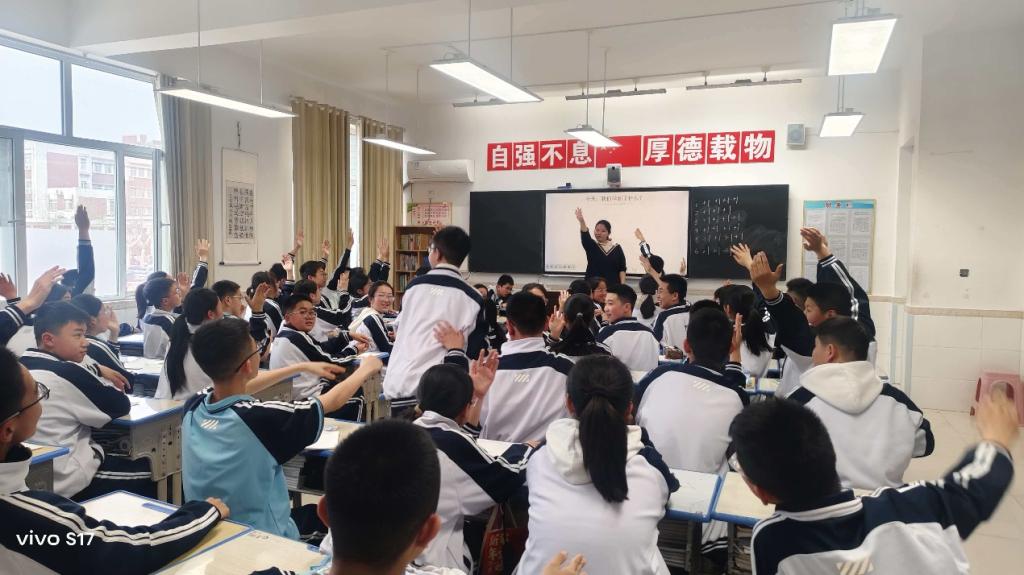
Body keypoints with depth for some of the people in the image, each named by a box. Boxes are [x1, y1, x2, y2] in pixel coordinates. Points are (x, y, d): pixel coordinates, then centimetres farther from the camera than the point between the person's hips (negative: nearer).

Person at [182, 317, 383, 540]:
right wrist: (366, 369, 7)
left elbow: (236, 385, 12)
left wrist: (303, 367, 20)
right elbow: (333, 401, -10)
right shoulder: (260, 418, -26)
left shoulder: (193, 406, -10)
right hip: (261, 540, -5)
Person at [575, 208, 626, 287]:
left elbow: (622, 269, 4)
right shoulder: (591, 245, 3)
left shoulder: (617, 248, 6)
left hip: (612, 286, 1)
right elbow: (585, 235, -18)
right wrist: (581, 221, -36)